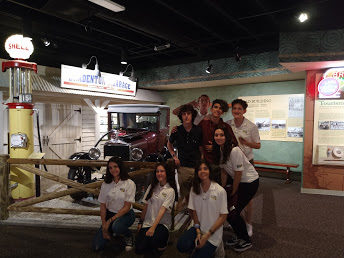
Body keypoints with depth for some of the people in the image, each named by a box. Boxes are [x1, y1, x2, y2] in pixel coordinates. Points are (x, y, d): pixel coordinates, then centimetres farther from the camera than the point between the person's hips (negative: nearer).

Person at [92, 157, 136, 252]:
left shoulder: (129, 183, -12)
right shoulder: (105, 184, 1)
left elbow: (127, 207, -14)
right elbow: (102, 206, 2)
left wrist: (110, 220, -18)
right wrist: (104, 225, -7)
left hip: (125, 215, -4)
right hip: (109, 214, 4)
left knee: (116, 226, -37)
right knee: (97, 246, -8)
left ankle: (129, 236, -2)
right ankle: (112, 232, 23)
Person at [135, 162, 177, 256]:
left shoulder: (170, 191, -7)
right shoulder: (152, 186, 8)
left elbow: (163, 210, -15)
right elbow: (146, 206, 11)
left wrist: (153, 227, -23)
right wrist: (141, 222, 9)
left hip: (162, 223, -4)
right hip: (148, 221, 4)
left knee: (154, 240, -31)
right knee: (139, 250, -10)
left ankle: (162, 244, 4)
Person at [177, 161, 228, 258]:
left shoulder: (220, 191, -13)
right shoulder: (194, 189, -1)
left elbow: (223, 216, -10)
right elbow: (193, 211, 4)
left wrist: (208, 234, -13)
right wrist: (198, 231, -7)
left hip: (213, 232, -3)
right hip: (198, 227, 3)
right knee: (181, 246, -20)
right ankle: (198, 245, 10)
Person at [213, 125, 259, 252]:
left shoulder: (234, 151, -27)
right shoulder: (219, 150, -2)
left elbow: (238, 174, -21)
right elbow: (224, 171, 5)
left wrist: (233, 193, -9)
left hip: (250, 181, -8)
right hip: (238, 181, 8)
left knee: (233, 212, -7)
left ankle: (246, 241, 17)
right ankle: (240, 237, 29)